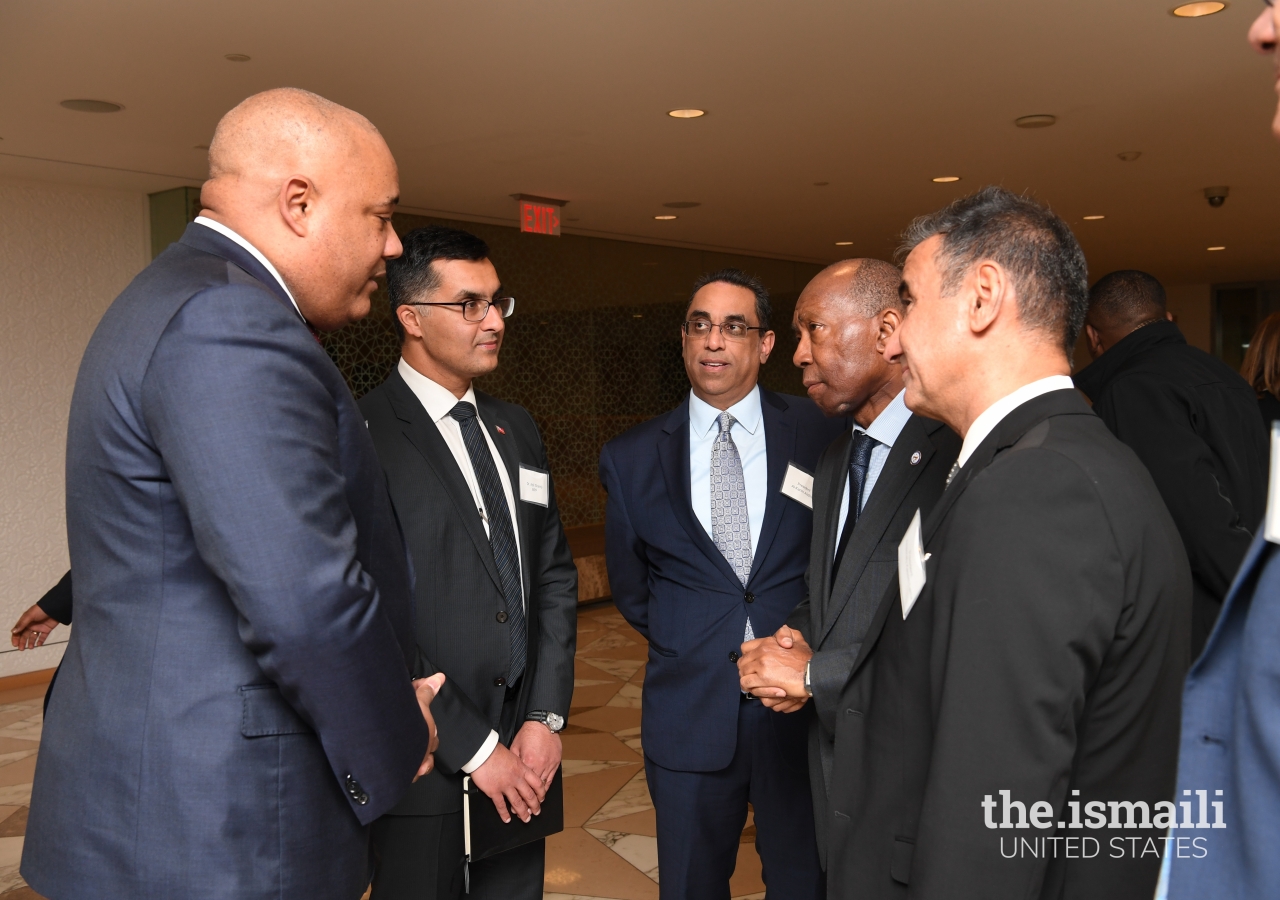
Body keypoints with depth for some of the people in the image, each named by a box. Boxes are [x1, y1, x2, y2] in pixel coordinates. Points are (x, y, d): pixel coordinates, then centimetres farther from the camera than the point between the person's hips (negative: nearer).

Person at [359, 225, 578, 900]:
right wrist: (474, 748, -13)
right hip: (426, 764, -5)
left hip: (525, 753, 6)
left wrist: (545, 717, 0)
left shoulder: (516, 428, 9)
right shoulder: (362, 437, -13)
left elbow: (555, 575, 9)